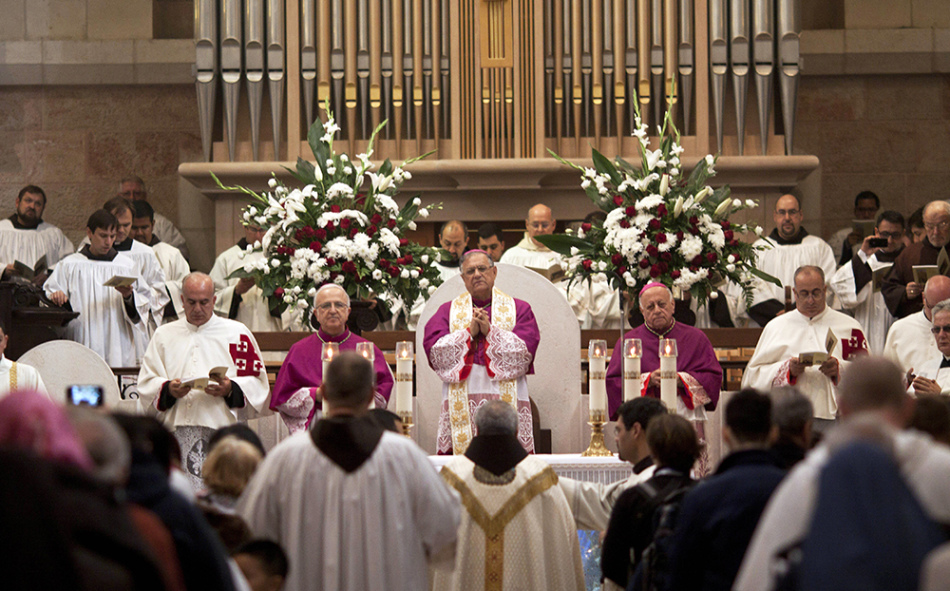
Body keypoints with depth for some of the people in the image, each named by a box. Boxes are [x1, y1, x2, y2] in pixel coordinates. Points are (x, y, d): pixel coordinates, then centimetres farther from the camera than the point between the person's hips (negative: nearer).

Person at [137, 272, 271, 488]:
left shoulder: (237, 333, 11)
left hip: (220, 429, -2)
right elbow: (146, 381, 12)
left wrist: (230, 389, -12)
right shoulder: (164, 335, 18)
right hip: (176, 429, 2)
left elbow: (256, 382, 7)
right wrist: (168, 389, -9)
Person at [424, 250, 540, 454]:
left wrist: (490, 331, -8)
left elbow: (524, 351, -2)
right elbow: (435, 351, 0)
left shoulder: (518, 309, 12)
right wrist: (469, 332, -8)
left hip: (505, 398, 0)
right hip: (461, 403, 0)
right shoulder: (448, 311, 15)